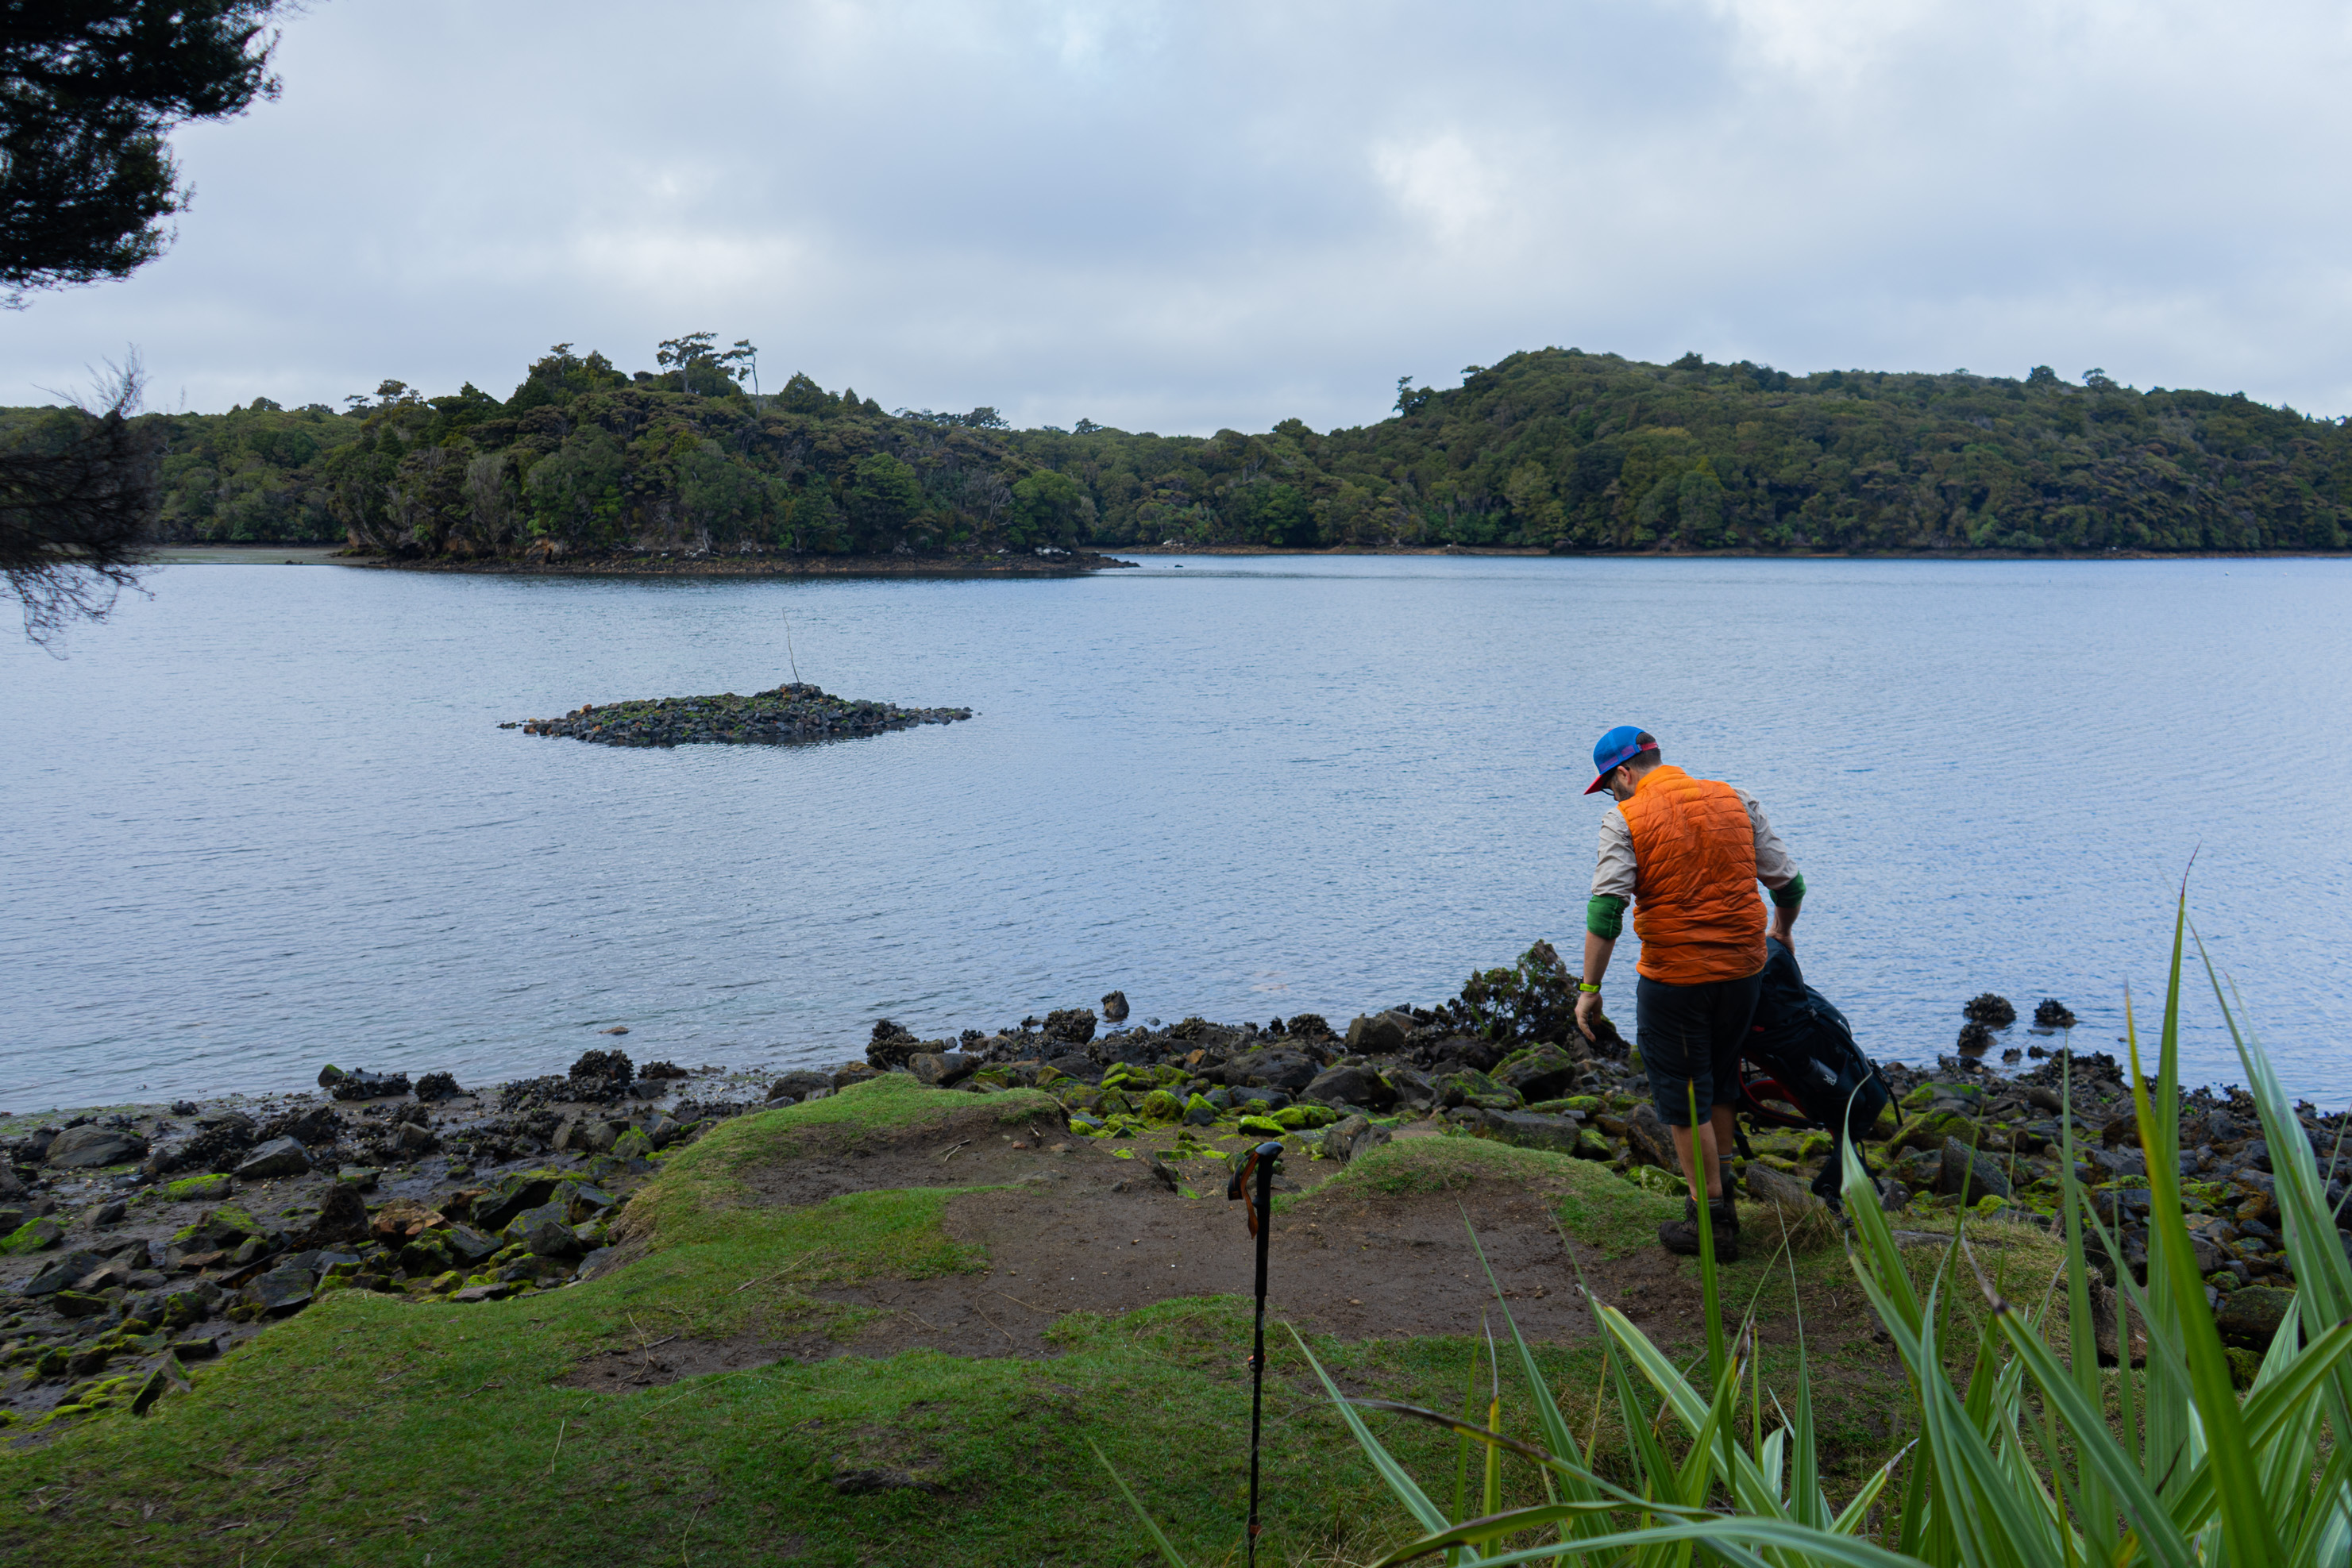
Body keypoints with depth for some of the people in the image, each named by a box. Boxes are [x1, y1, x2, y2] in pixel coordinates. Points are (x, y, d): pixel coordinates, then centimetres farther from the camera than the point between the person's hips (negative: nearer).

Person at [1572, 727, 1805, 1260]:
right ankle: (1719, 1191, 34)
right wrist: (1781, 932, 29)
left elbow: (1606, 909, -17)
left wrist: (1590, 987, -12)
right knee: (1719, 1083, 24)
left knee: (1683, 1099, 7)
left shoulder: (1626, 820, -8)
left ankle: (1712, 1220, 12)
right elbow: (1788, 883, 10)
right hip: (1744, 969, 6)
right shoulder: (1736, 801, 6)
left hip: (1673, 977, -5)